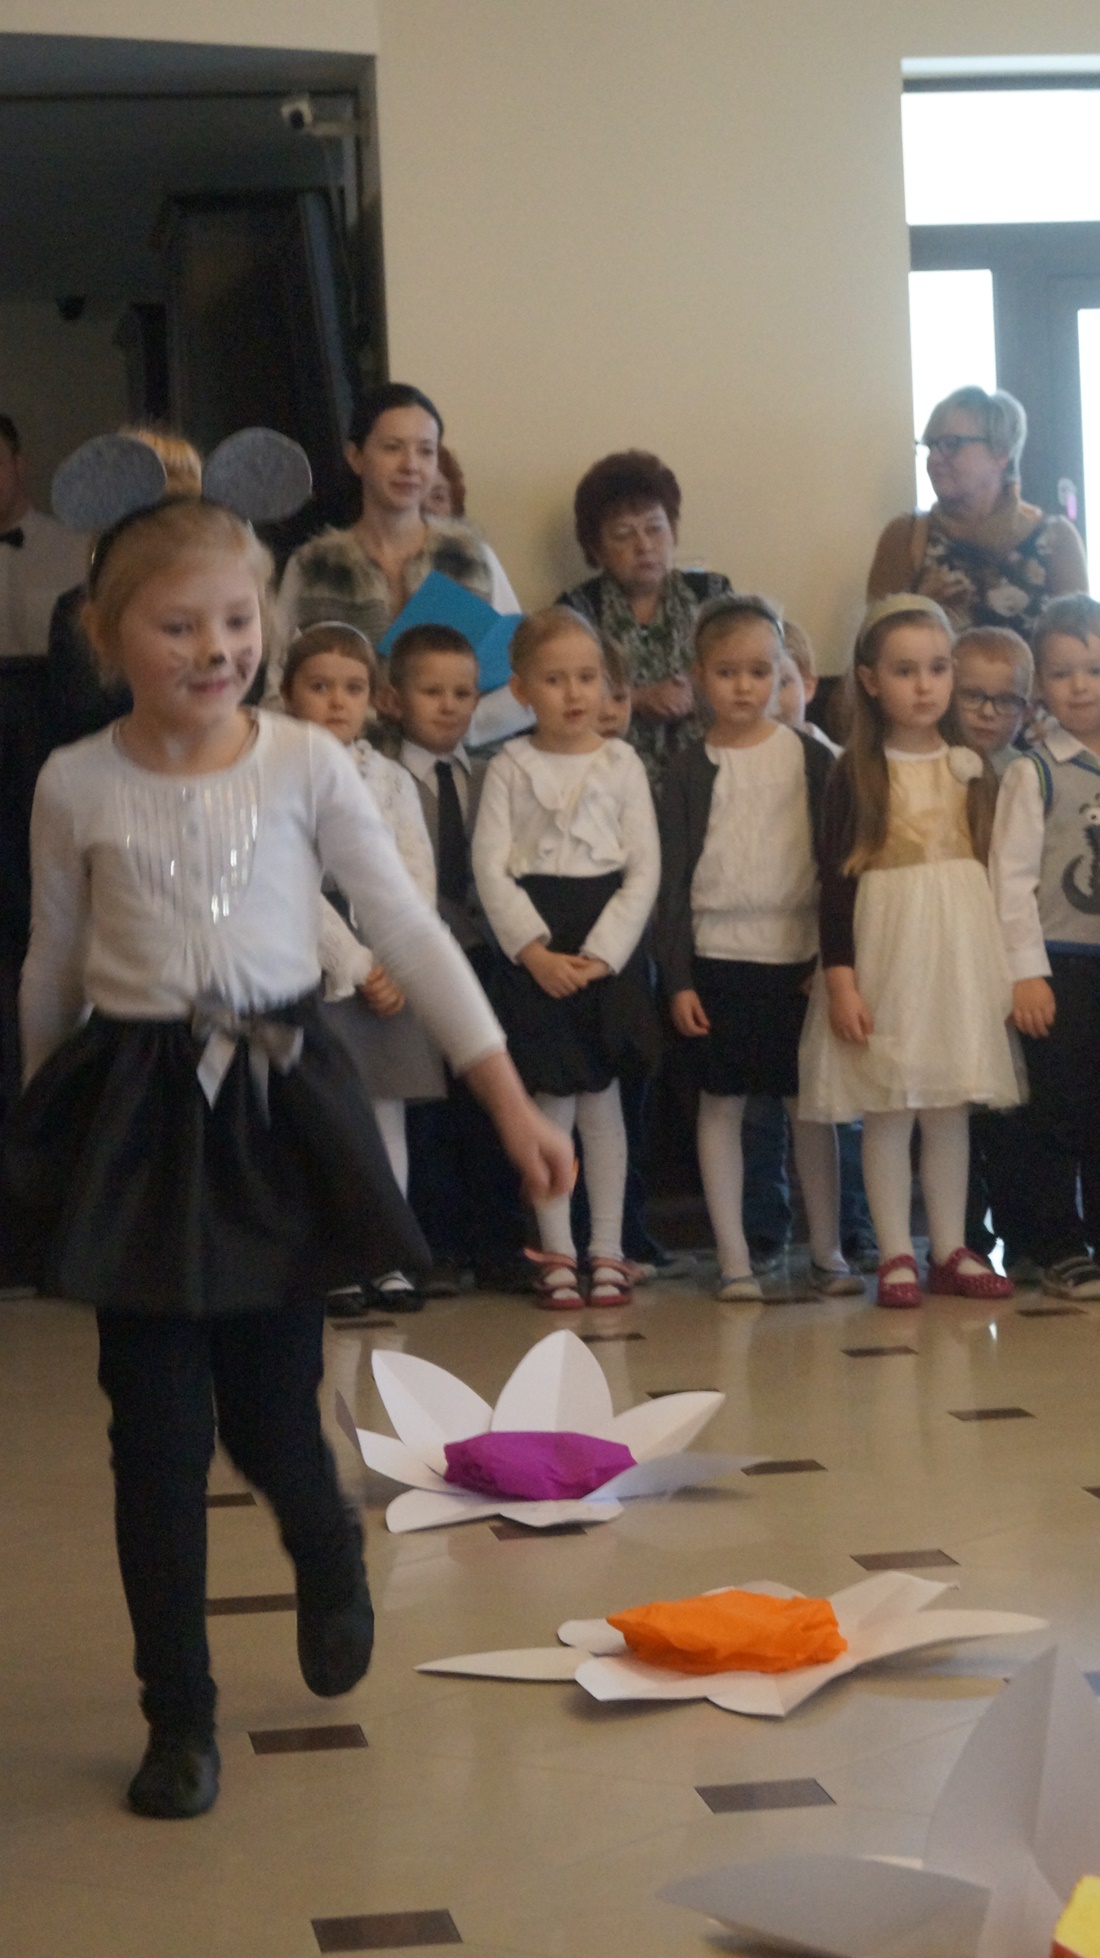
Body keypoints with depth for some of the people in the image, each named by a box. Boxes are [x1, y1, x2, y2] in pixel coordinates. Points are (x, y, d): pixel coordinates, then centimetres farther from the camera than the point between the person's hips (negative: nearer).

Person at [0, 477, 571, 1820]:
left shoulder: (307, 764, -4)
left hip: (280, 1104, 0)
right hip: (133, 1112, 0)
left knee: (271, 1410, 6)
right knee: (158, 1431, 2)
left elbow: (411, 933, -4)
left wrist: (512, 1103, -8)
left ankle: (328, 1555, 42)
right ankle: (178, 1712, 17)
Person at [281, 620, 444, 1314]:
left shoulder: (392, 780, 9)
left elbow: (417, 879, 3)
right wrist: (356, 966, -12)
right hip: (316, 969, -4)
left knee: (388, 1118, 6)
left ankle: (387, 1260, 11)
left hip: (391, 972, 4)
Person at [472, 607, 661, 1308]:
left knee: (602, 1102, 5)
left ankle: (608, 1251, 13)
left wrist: (599, 954, -10)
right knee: (551, 1104, 1)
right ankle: (557, 1254, 9)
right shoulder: (510, 768, 3)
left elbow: (645, 869, -1)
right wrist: (536, 951, -13)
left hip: (609, 950, 0)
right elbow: (490, 868, -3)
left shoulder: (621, 763, 4)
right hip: (535, 951, 0)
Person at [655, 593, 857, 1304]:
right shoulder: (692, 769, 3)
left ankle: (828, 1251, 13)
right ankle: (733, 1258, 8)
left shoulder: (808, 758, 3)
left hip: (799, 954, 0)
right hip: (719, 956, 0)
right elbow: (673, 878, 2)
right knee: (722, 1105, 2)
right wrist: (678, 978, -3)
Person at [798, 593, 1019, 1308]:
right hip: (885, 948, -3)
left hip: (961, 949, 3)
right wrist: (839, 977, -11)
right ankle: (896, 1256, 6)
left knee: (950, 1109, 7)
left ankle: (951, 1250, 15)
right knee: (888, 1108, -1)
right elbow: (836, 879, -5)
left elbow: (993, 867, 12)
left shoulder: (971, 767, 7)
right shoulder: (857, 773, -4)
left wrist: (1003, 967, 10)